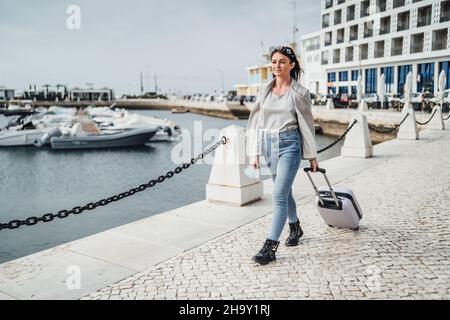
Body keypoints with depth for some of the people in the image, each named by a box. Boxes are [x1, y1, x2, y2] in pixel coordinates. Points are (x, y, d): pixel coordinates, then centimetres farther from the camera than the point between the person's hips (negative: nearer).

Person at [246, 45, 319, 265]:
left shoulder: (299, 92, -3)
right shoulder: (265, 91, 7)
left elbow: (307, 124, 2)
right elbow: (255, 123, 8)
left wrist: (312, 156, 5)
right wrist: (254, 153, 3)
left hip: (289, 144, -5)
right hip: (269, 144, 5)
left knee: (279, 195, -12)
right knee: (284, 192, 20)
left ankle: (270, 246, -8)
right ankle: (295, 227, 42)